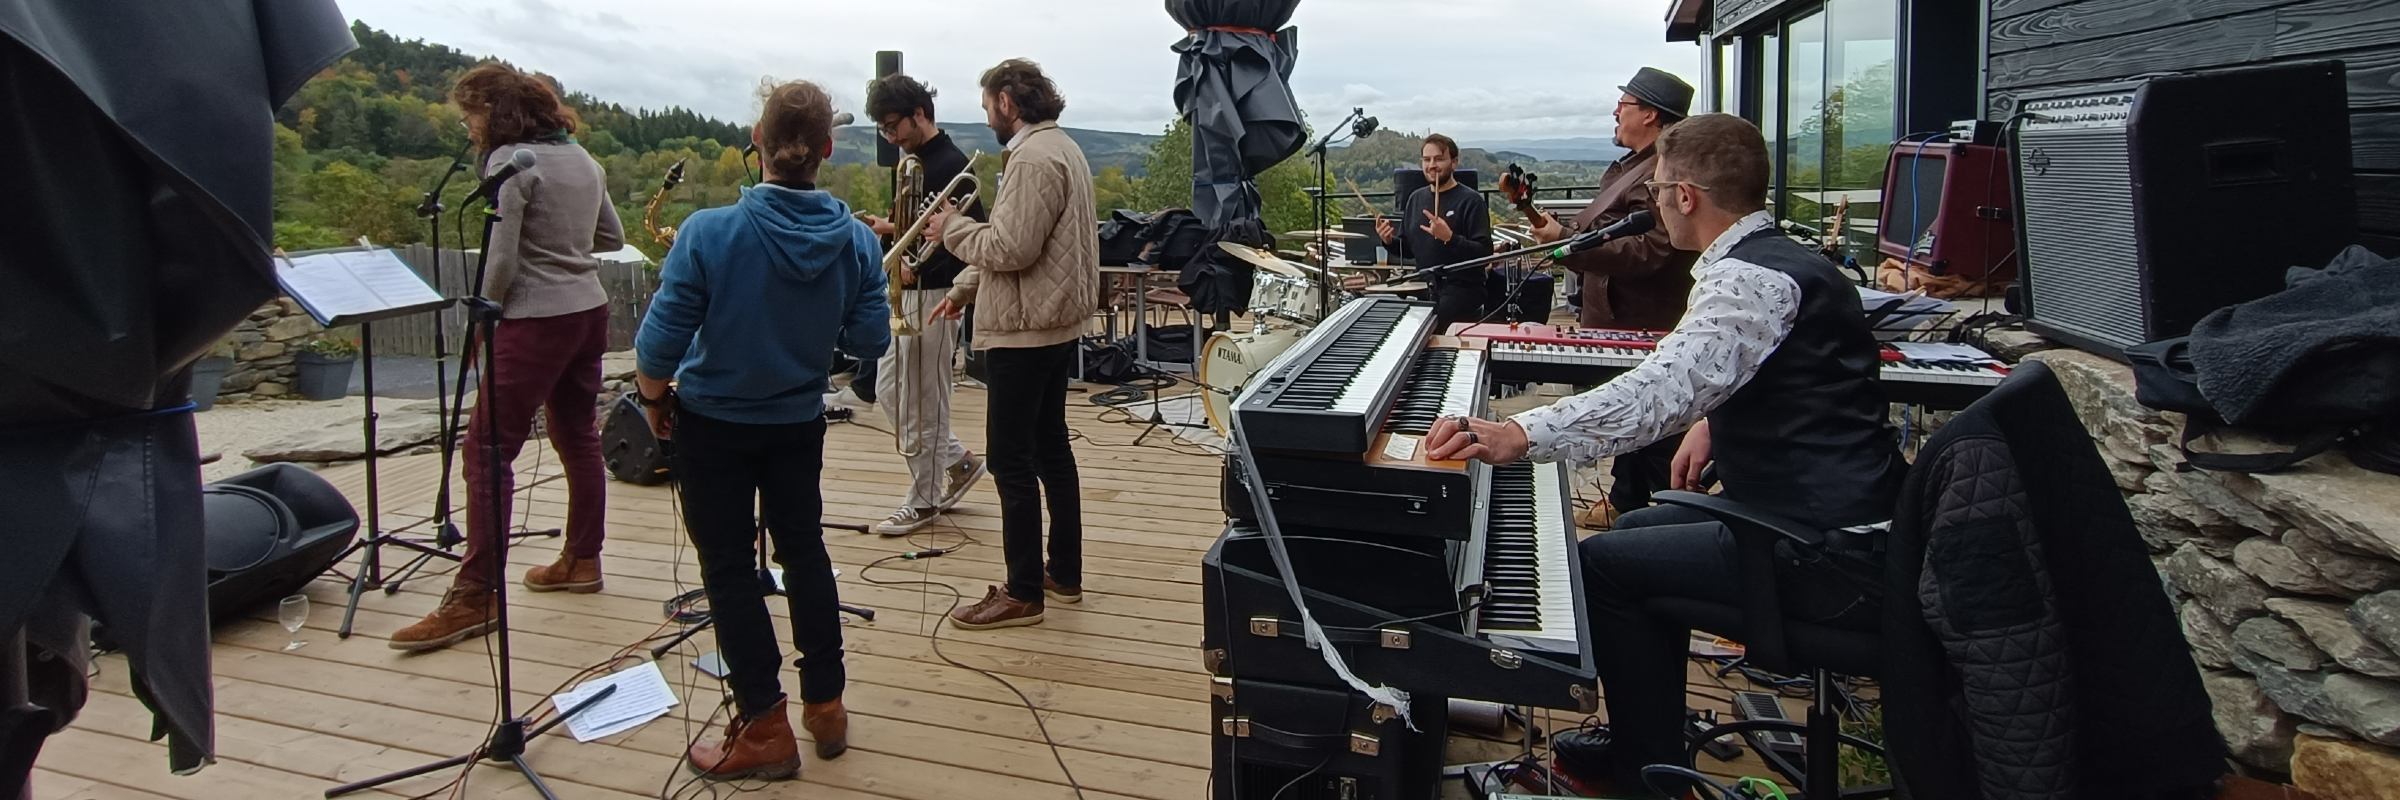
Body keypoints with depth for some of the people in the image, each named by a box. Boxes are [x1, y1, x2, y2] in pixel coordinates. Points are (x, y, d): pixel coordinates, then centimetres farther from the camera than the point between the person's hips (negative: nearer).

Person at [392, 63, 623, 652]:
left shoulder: (509, 162, -12)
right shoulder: (581, 157, 12)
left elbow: (501, 262, -15)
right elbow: (612, 237, 21)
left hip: (538, 321, -9)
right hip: (589, 311, 9)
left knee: (486, 450, -4)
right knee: (577, 438, 16)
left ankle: (474, 597, -4)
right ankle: (582, 560, 27)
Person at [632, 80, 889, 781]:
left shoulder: (709, 234, -22)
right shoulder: (856, 241, -13)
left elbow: (658, 347, -19)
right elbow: (870, 341, -6)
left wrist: (655, 400, 0)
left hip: (713, 424, -3)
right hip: (799, 424, 4)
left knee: (729, 565, 8)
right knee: (804, 548, 19)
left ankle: (764, 728, 15)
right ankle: (826, 706, 28)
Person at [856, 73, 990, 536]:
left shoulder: (950, 165, -16)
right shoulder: (913, 162, 13)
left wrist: (917, 270, -27)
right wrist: (889, 229, 4)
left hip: (932, 296, -10)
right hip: (906, 293, 10)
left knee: (922, 401, -1)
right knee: (889, 389, 16)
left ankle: (923, 501, 12)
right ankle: (958, 462, 27)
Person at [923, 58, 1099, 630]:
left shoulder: (1033, 158, -18)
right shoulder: (1061, 147, 16)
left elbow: (1012, 249, -25)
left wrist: (953, 229, -8)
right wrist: (964, 288, 17)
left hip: (1024, 330, -11)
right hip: (1057, 323, 11)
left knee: (1011, 459, -4)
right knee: (1050, 445, 16)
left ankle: (1023, 594, 4)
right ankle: (1064, 574, 25)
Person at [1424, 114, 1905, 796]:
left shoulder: (1750, 278, -21)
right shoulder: (1782, 260, 13)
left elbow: (1662, 390, -37)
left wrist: (1520, 435, -45)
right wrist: (1715, 421, 15)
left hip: (1835, 559, -11)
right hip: (1844, 512, 11)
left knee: (1603, 565, -7)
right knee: (1639, 532, 20)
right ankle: (1643, 741, 30)